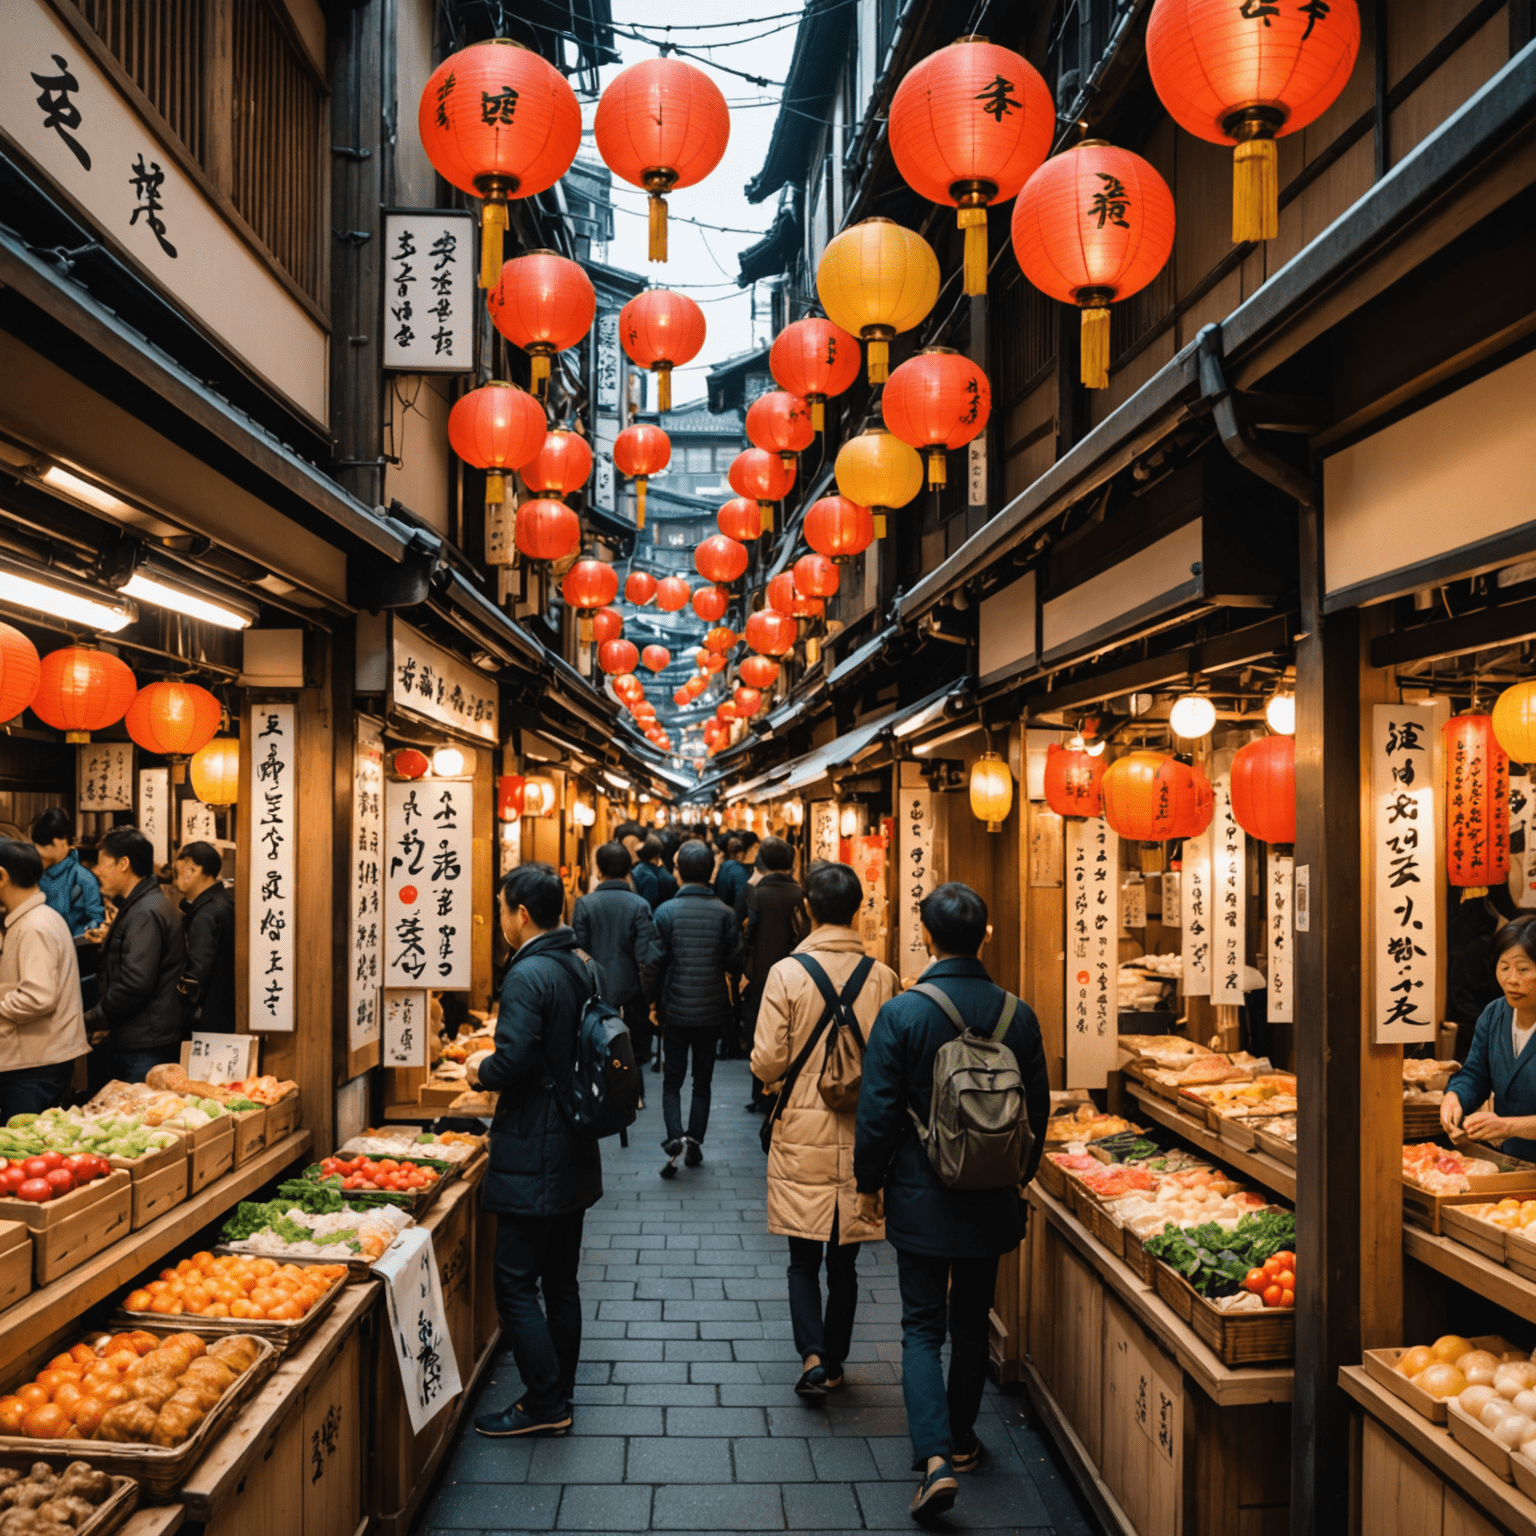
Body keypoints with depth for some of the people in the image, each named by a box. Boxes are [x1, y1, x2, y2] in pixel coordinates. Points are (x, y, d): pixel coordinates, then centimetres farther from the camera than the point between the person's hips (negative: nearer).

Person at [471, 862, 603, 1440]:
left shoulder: (528, 975, -19)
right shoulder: (581, 968, 8)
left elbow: (512, 1064, -25)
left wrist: (480, 1069, -4)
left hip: (532, 1157, -9)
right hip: (575, 1153, 9)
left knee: (515, 1283, 1)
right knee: (561, 1279, 16)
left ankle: (544, 1404, 6)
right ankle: (559, 1394, 25)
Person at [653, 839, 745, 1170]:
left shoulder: (666, 911, -10)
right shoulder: (725, 914, -6)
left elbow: (656, 961, -8)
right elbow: (736, 963, -4)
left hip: (676, 1009, -1)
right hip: (712, 1009, 1)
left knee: (672, 1080, 8)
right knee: (702, 1081, 14)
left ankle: (674, 1137, -12)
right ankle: (695, 1144, 13)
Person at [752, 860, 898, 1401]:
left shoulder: (786, 973, -12)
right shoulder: (882, 977, -6)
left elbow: (767, 1063, -11)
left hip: (802, 1138, -2)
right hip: (861, 1139, 2)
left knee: (804, 1260, 12)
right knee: (844, 1264, 15)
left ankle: (813, 1355, -3)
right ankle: (834, 1365, 25)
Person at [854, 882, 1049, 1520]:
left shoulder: (901, 1013, -16)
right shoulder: (1018, 1015, -6)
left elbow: (877, 1110, -12)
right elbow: (1037, 1108, 4)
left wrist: (869, 1182, 3)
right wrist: (1019, 1175, 19)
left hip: (921, 1198, -3)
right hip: (991, 1202, 3)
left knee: (922, 1327, 6)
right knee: (972, 1323, 18)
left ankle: (935, 1456, -8)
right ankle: (962, 1440, 32)